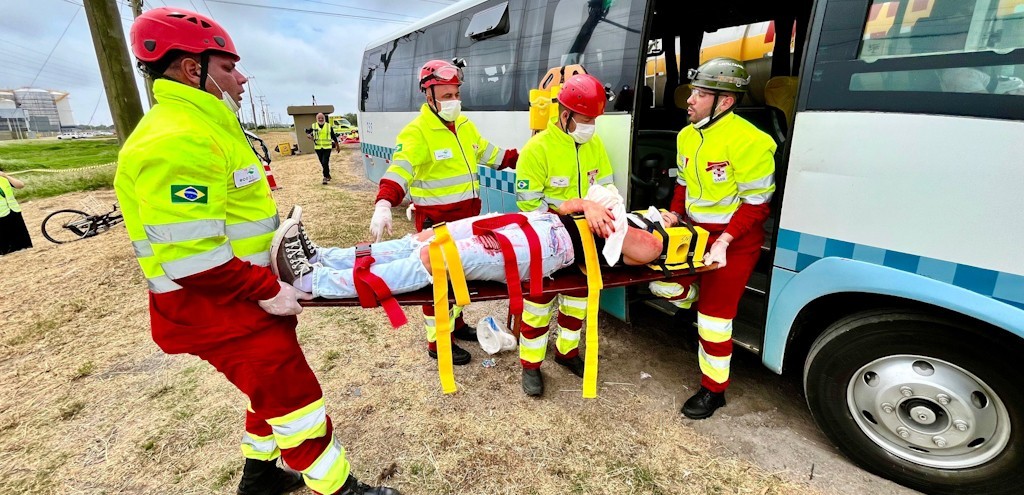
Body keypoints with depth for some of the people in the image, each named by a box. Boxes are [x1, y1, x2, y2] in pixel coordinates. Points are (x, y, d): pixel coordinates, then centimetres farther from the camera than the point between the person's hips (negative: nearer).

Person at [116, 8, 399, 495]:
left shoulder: (206, 127, 13)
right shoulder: (175, 140, -22)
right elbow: (190, 257, -27)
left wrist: (269, 279, 14)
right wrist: (267, 291, -20)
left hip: (244, 295, 10)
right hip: (216, 309, -10)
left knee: (269, 385, 23)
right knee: (293, 396, 0)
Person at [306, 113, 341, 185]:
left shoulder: (329, 126, 2)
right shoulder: (314, 126, 5)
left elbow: (334, 137, 9)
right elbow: (307, 133, 14)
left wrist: (338, 146, 13)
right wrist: (309, 135, -10)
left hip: (327, 147, -3)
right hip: (318, 148, 3)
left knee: (325, 162, -15)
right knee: (322, 163, 12)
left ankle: (325, 177, -5)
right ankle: (328, 175, 30)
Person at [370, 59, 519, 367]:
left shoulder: (465, 125, 9)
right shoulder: (417, 132, -15)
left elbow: (488, 153, 23)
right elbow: (400, 170, -28)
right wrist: (383, 205, -44)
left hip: (468, 215, 8)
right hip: (436, 220, -8)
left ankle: (455, 321, 42)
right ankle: (437, 341, 18)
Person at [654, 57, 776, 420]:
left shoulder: (747, 141, -21)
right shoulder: (687, 136, 4)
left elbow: (757, 202, -18)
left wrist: (725, 240, -27)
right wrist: (675, 214, 1)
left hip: (734, 242, -7)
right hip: (695, 232, 8)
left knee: (714, 317, -1)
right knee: (660, 283, 5)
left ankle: (713, 390, 20)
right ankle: (706, 302, 35)